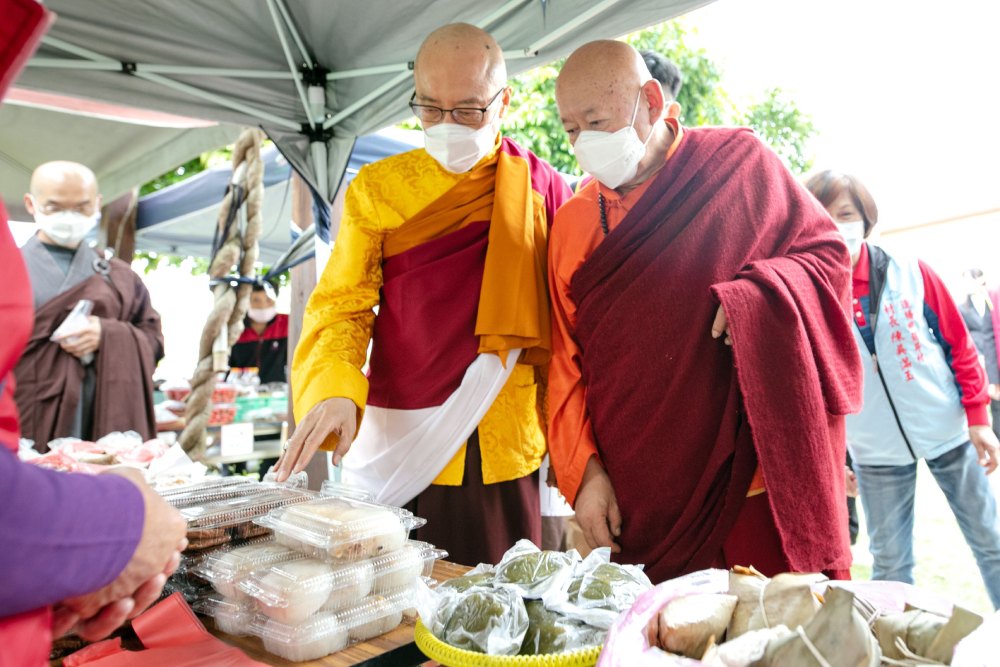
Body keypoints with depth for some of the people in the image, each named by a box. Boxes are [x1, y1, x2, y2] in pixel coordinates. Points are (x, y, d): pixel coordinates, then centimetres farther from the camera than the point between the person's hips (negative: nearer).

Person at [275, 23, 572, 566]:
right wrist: (334, 393, -17)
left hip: (505, 457, 0)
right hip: (397, 450, 1)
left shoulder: (543, 189, 3)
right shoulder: (376, 189, 3)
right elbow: (340, 307, 1)